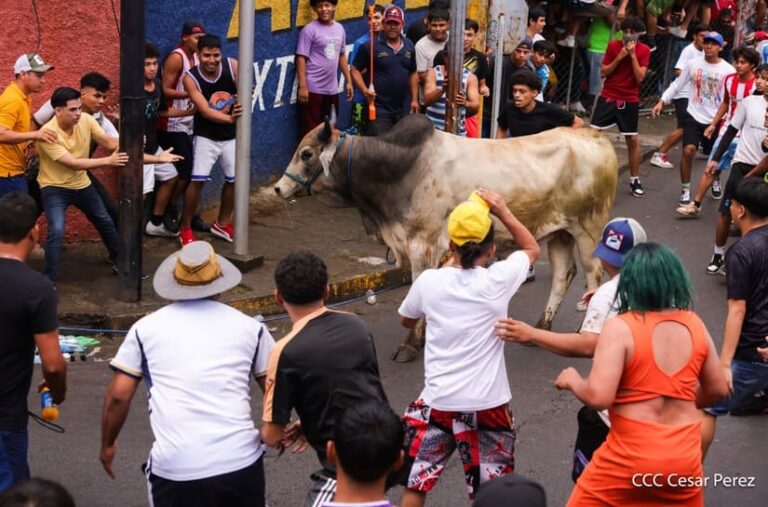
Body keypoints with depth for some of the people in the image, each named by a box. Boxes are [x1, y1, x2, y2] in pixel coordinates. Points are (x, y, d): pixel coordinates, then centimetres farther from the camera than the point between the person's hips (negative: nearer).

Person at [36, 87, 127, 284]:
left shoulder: (86, 120, -13)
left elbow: (109, 142, -9)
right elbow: (73, 164, -33)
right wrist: (108, 160, -38)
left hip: (82, 184, 6)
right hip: (54, 188, -6)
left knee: (105, 222, 19)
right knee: (56, 232, -23)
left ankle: (117, 258, 45)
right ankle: (50, 281, -12)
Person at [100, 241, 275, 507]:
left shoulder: (146, 328, 8)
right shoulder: (250, 327, 9)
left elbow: (118, 396, 7)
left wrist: (108, 444, 23)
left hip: (174, 470, -1)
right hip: (241, 462, 1)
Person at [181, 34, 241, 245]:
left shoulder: (232, 66, -15)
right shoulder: (190, 78, -22)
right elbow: (204, 110, -30)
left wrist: (243, 101, -38)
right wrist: (230, 118, -47)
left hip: (232, 135, 4)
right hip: (206, 136, -4)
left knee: (235, 179, 12)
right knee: (197, 180, -14)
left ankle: (222, 224, 33)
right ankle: (185, 228, 2)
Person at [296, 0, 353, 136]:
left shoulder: (339, 28, 10)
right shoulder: (310, 30, -9)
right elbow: (301, 58, -12)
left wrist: (348, 81, 15)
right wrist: (302, 86, -18)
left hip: (332, 89, 6)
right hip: (313, 89, -6)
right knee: (310, 130, -3)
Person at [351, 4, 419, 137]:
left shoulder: (409, 47, 9)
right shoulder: (370, 46, -7)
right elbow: (355, 70, -4)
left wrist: (415, 99, 13)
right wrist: (364, 90, -19)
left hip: (404, 110, 6)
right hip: (379, 109, -6)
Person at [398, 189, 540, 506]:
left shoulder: (429, 281, -5)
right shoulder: (498, 280, -9)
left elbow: (406, 321, 17)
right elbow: (532, 248, 13)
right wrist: (503, 212, 10)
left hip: (437, 403, 1)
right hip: (488, 405, -1)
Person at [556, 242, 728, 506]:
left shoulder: (620, 328, -15)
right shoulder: (694, 324, 1)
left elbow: (598, 397, -21)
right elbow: (717, 389, 11)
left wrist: (572, 380, -1)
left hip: (630, 457, -4)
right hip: (684, 457, 5)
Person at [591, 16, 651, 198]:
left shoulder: (644, 51, -5)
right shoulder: (613, 46, -2)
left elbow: (640, 78, -13)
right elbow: (603, 73, -4)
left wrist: (633, 55, -19)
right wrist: (619, 57, -14)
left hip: (629, 101, -1)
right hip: (608, 97, 1)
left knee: (632, 140, 3)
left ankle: (635, 180, 14)